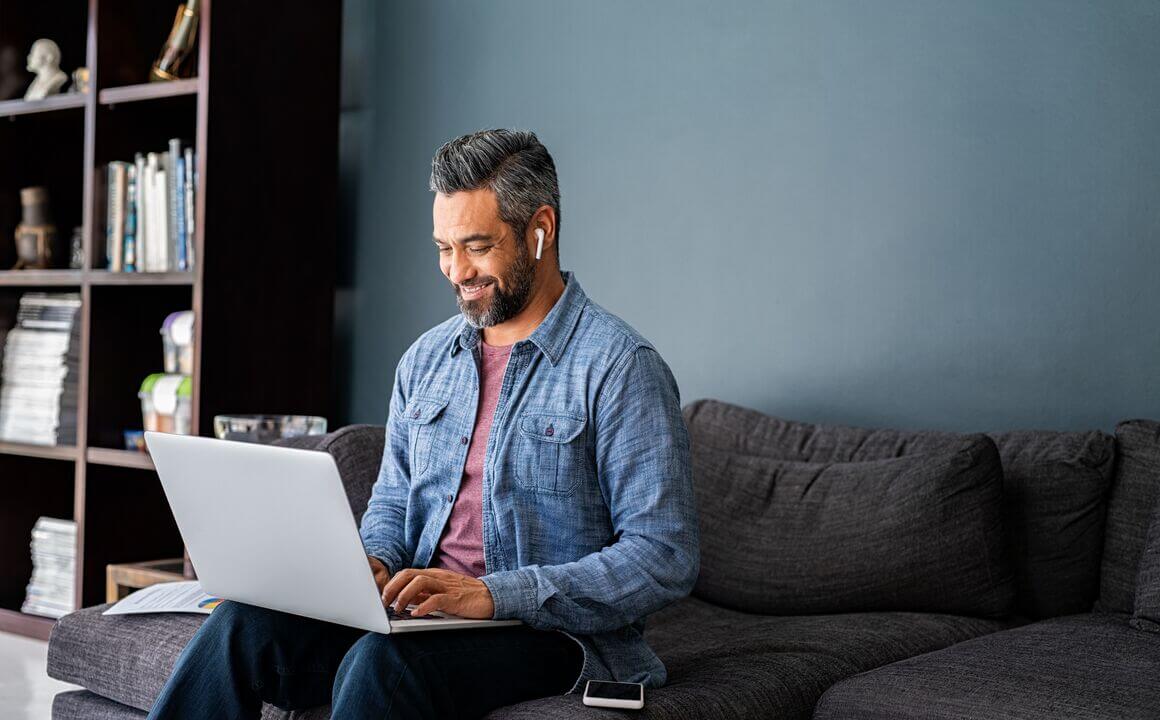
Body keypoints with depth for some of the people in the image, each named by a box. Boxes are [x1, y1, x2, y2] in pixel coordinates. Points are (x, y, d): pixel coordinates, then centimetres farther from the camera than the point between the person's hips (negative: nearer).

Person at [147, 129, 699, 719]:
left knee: (381, 662, -34)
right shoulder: (426, 358, 13)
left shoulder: (619, 366, -9)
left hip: (550, 629, -6)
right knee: (243, 622, -18)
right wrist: (375, 564, -4)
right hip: (418, 610, 6)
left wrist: (494, 594, -23)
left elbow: (665, 558, -15)